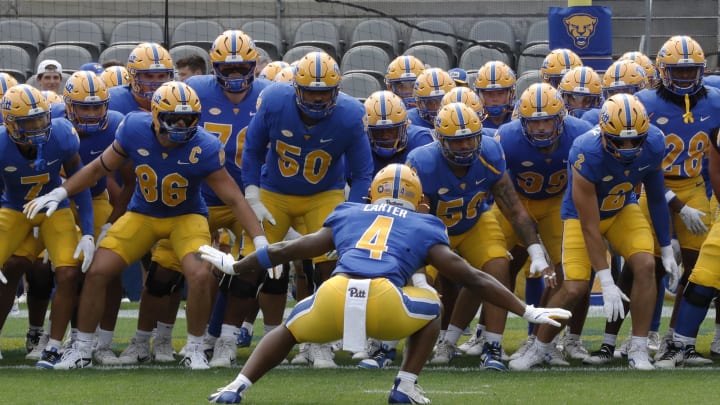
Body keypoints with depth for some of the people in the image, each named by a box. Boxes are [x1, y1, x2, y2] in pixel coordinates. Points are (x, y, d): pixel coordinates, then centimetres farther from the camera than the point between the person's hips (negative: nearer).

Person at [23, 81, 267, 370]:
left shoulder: (203, 148, -27)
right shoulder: (134, 129, -20)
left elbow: (234, 198, -22)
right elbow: (100, 168, -5)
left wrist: (261, 242, -27)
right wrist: (59, 193, -12)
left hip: (186, 216, -2)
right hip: (143, 214, 2)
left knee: (201, 275, -26)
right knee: (98, 272, -9)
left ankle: (195, 350, -4)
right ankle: (81, 349, 9)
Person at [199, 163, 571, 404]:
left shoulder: (348, 216, 31)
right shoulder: (424, 229, 26)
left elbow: (289, 250, 38)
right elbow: (471, 277, 22)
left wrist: (235, 266, 52)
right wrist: (527, 312, 27)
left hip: (334, 297, 1)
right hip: (385, 304, -1)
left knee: (289, 330, 31)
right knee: (431, 310, 31)